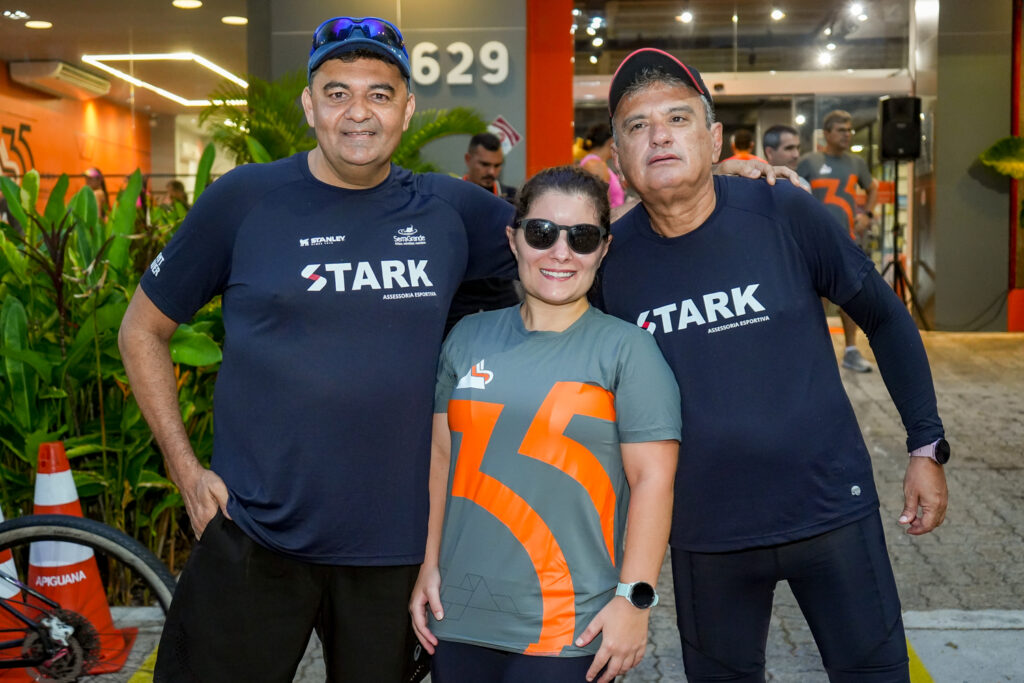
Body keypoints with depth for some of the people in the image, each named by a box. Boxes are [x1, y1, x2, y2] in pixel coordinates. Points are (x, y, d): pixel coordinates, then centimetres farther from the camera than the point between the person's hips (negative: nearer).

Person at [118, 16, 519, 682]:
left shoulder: (449, 208, 3)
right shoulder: (245, 197, -3)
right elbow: (142, 330, 5)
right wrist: (187, 470, -1)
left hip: (395, 546, 2)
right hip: (253, 542, -2)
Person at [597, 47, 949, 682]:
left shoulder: (786, 213, -12)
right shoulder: (609, 258, -7)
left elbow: (885, 317, -1)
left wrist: (928, 446, 0)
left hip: (832, 508, -1)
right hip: (705, 531, 1)